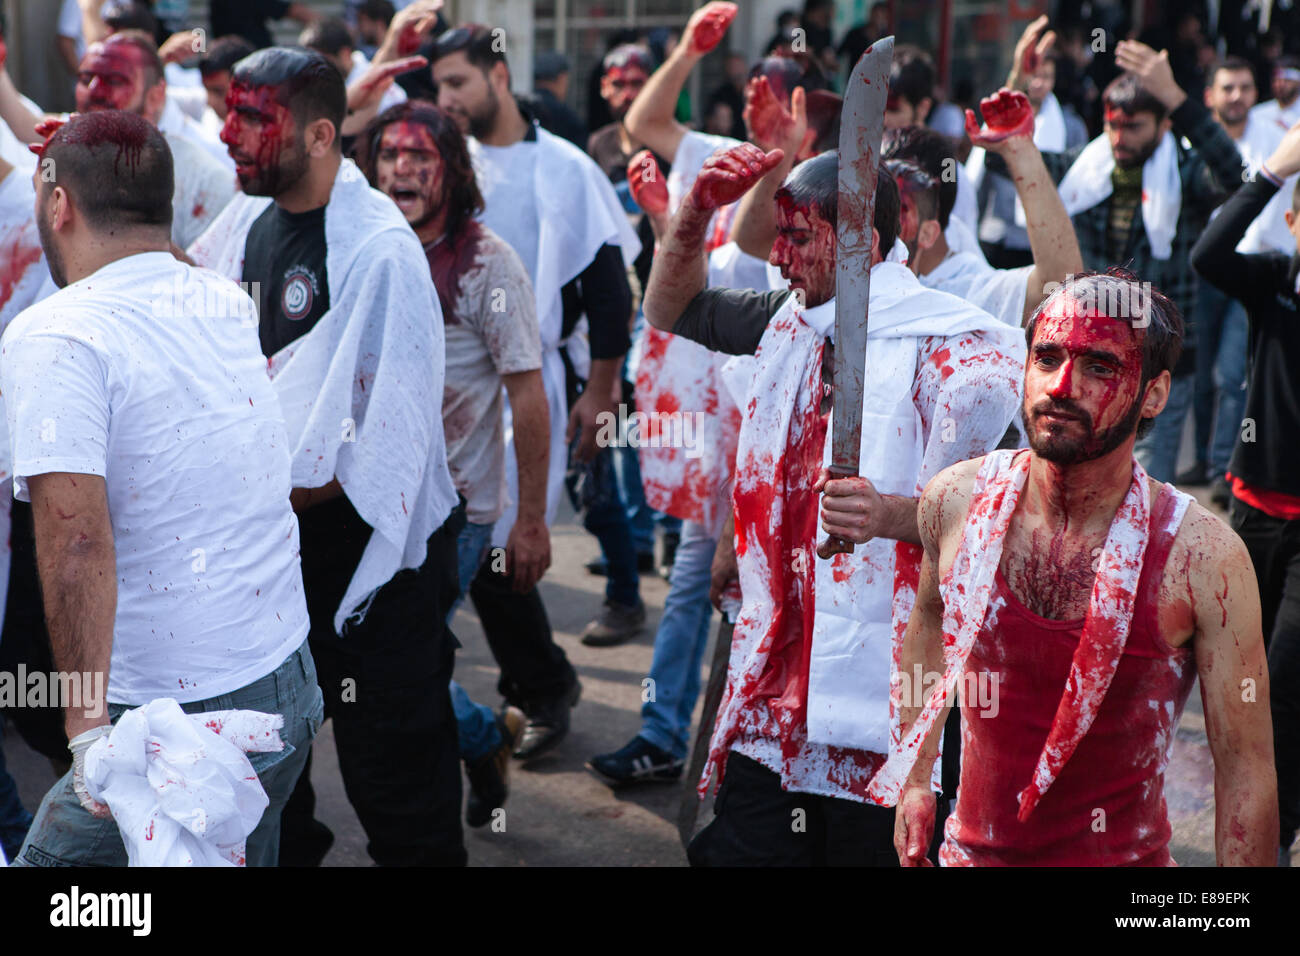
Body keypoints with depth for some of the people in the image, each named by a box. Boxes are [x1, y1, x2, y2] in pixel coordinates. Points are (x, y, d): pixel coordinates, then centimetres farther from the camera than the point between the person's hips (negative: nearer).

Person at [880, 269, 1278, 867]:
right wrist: (915, 779, 10)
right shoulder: (956, 501, -10)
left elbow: (1244, 766, -13)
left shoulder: (1203, 555, -19)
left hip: (1124, 857, -3)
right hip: (971, 849, 3)